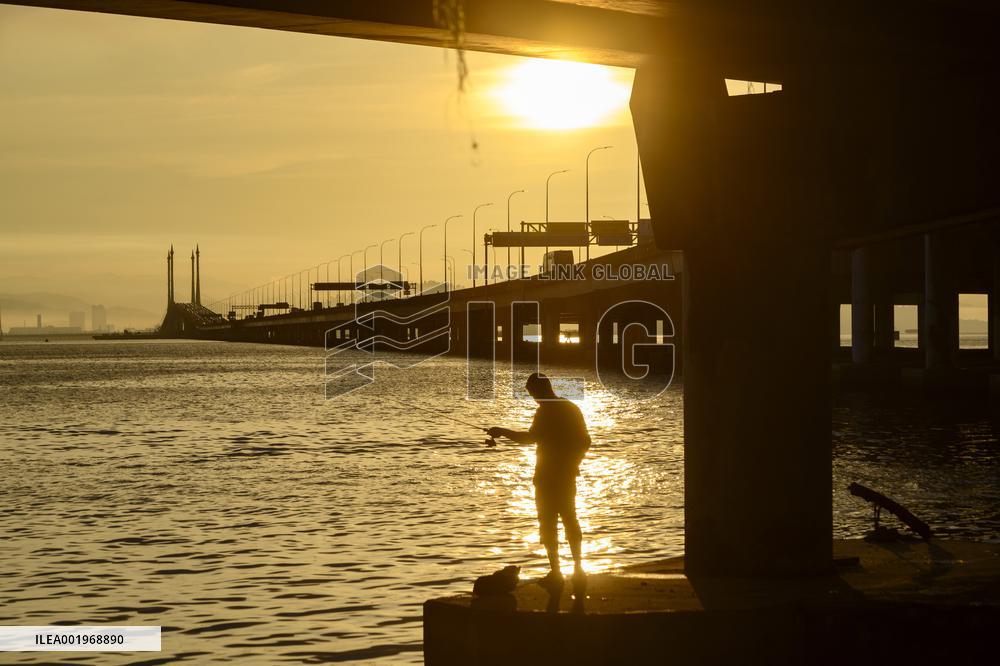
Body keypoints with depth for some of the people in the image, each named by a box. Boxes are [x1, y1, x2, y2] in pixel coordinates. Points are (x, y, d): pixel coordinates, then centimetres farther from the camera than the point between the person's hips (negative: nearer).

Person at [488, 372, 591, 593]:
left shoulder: (545, 411, -15)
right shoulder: (572, 408, 10)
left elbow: (531, 437, -25)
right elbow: (585, 441, 14)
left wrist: (502, 431, -16)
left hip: (547, 476, -8)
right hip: (568, 476, 8)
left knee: (548, 523, -1)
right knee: (570, 519, 16)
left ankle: (556, 573, -2)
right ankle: (578, 569, 17)